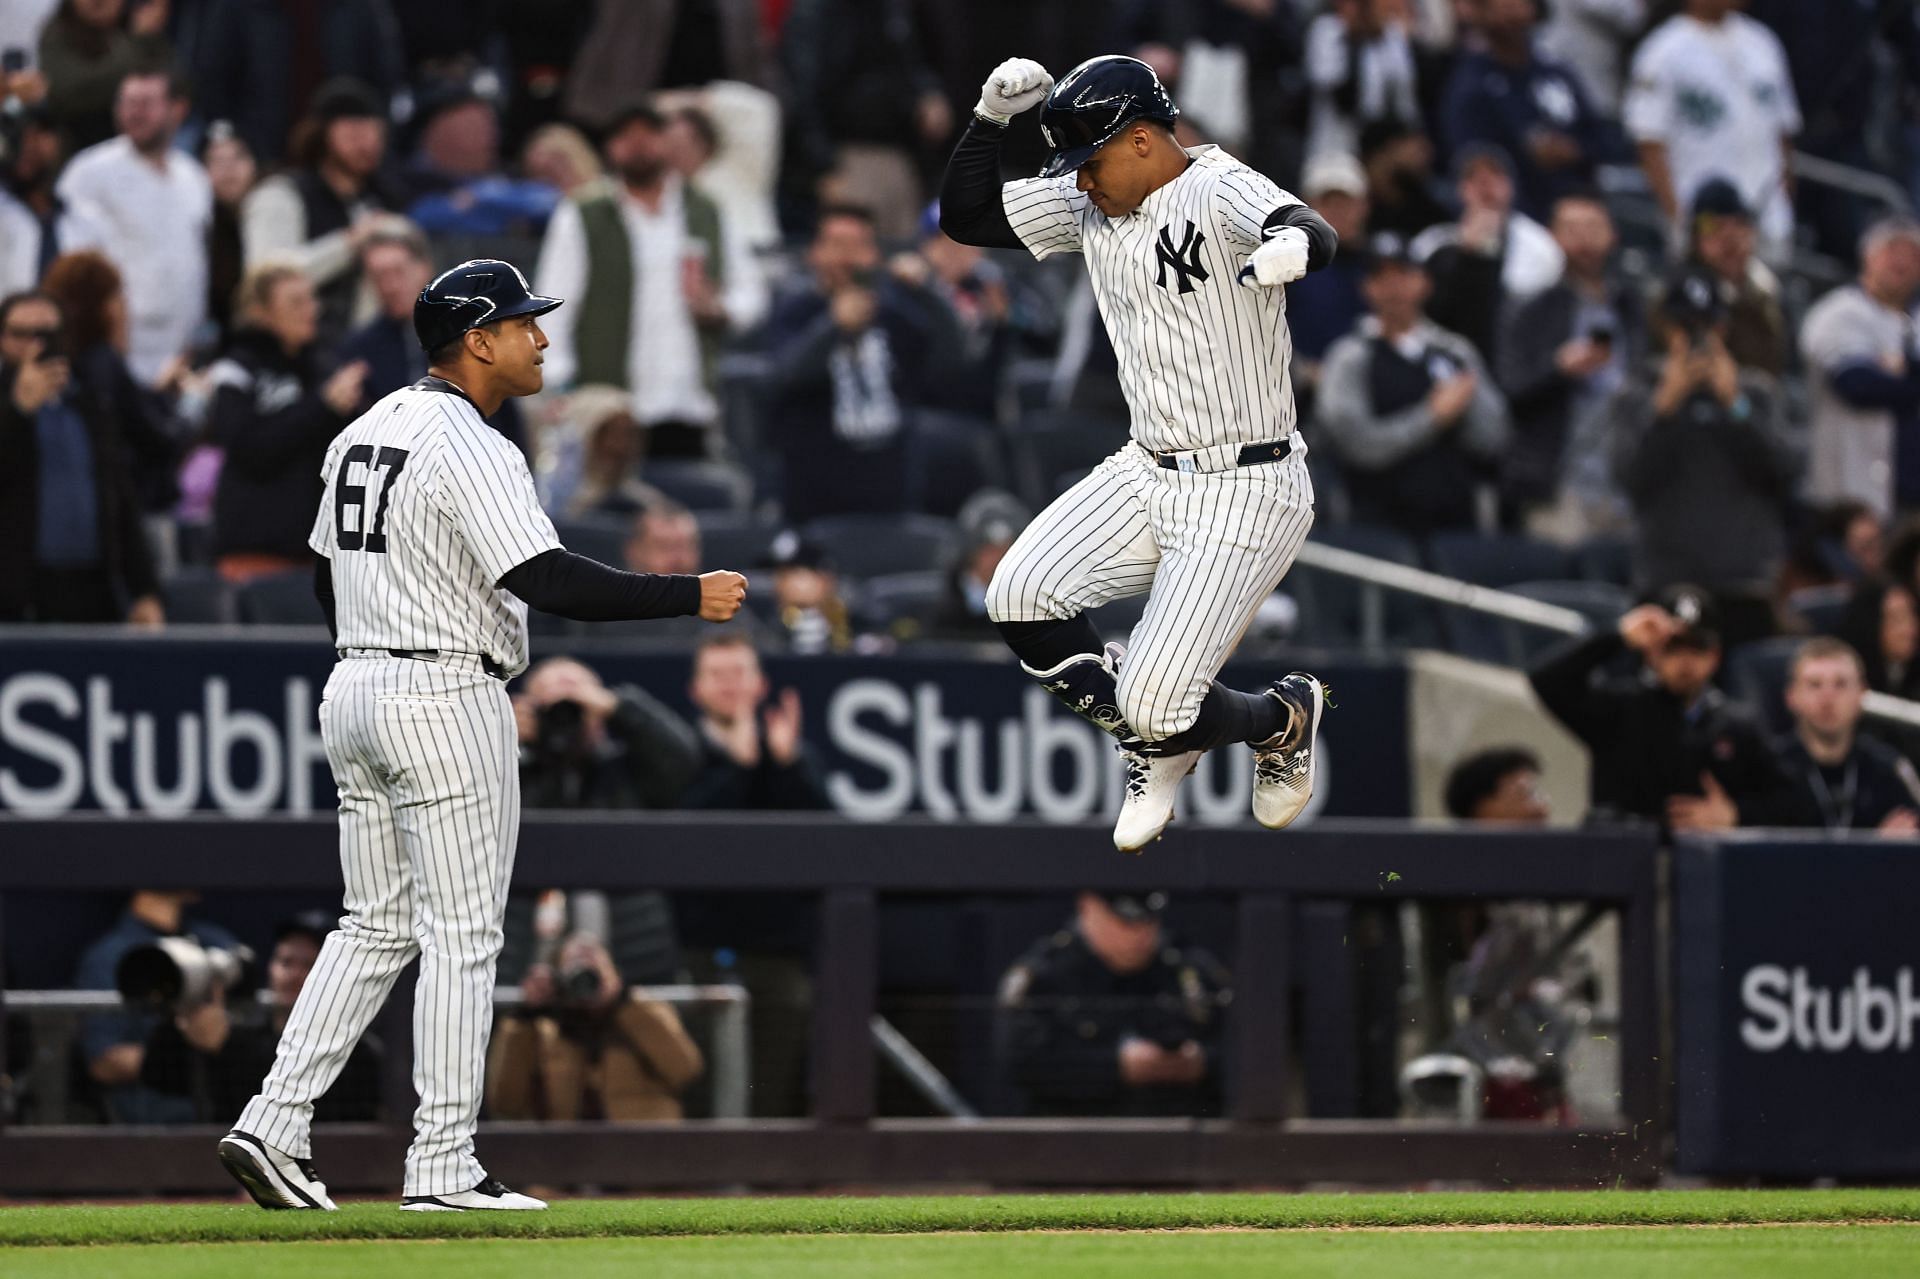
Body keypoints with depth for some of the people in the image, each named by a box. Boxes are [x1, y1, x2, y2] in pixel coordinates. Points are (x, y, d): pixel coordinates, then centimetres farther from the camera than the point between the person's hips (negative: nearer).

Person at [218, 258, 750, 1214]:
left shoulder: (363, 434, 13)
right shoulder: (469, 450, -15)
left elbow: (326, 576, 20)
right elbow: (550, 581, -24)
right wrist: (691, 596, -20)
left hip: (353, 690, 9)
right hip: (446, 698, -9)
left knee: (375, 926, 13)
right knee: (461, 934, -3)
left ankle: (273, 1125, 4)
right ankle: (442, 1165, -3)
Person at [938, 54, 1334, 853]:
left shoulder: (1217, 191, -19)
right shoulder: (1088, 206, 5)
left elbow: (1315, 235, -39)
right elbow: (965, 217, 7)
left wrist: (1290, 246, -64)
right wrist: (991, 118, -9)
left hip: (1246, 493, -8)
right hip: (1148, 477, 8)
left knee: (1158, 712, -14)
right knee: (1020, 599, -13)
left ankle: (1283, 719, 22)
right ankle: (1155, 750, 11)